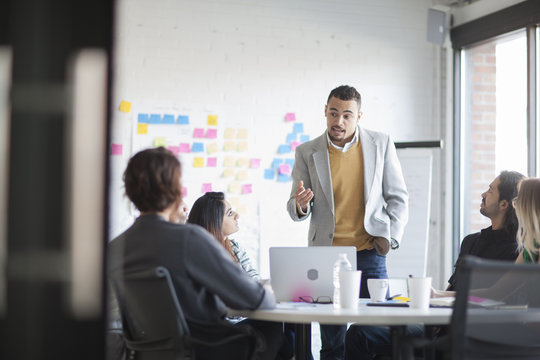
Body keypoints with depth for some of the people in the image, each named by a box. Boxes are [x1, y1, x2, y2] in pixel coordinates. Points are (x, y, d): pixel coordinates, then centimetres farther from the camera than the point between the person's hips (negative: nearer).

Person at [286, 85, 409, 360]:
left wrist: (389, 237, 0)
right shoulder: (307, 153, 4)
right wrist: (300, 205, -16)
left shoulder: (381, 144, 4)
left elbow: (398, 197, 11)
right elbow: (295, 210, 8)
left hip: (369, 253, 0)